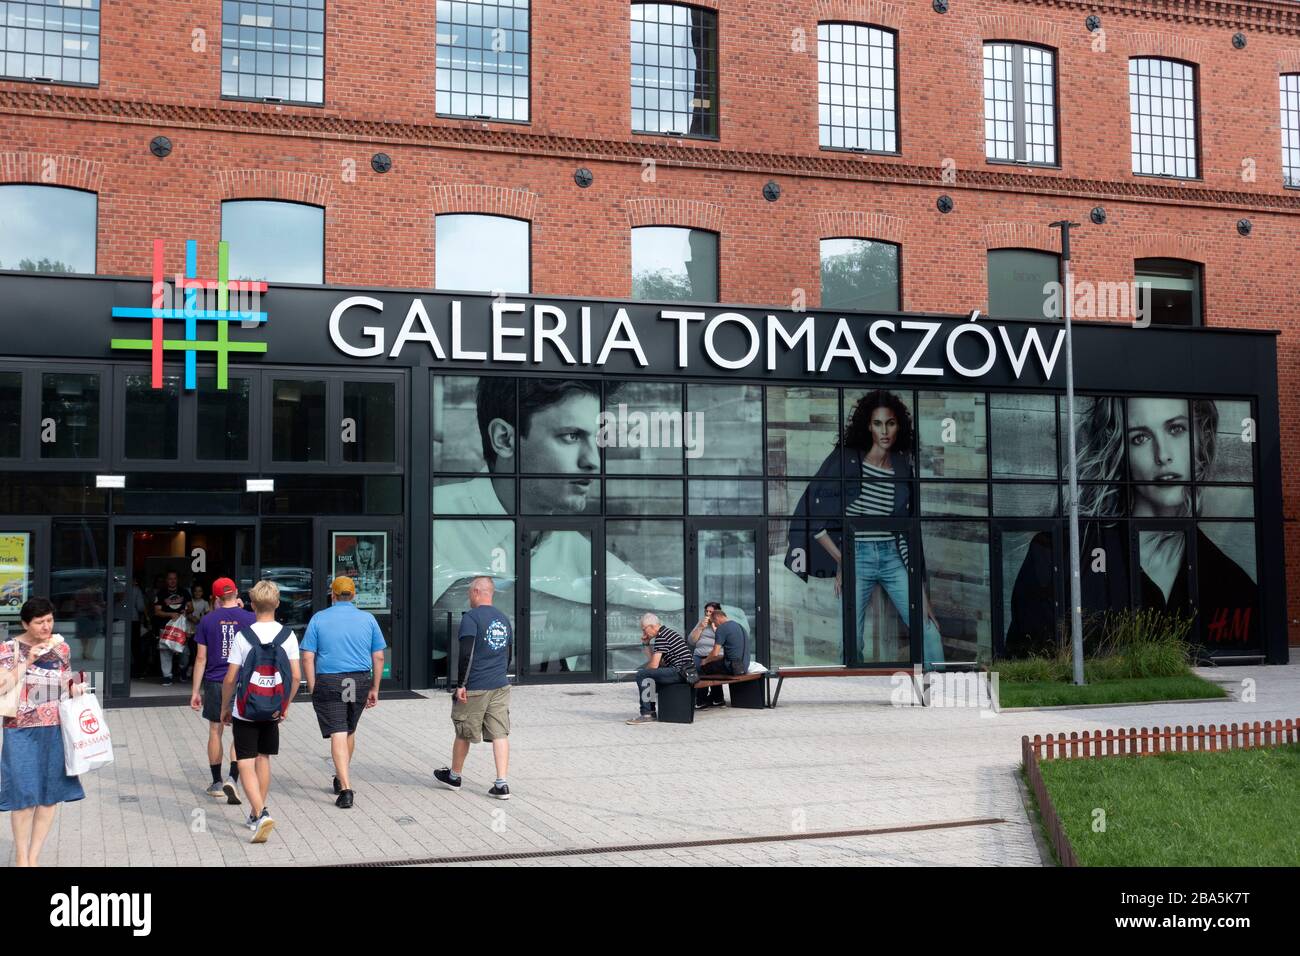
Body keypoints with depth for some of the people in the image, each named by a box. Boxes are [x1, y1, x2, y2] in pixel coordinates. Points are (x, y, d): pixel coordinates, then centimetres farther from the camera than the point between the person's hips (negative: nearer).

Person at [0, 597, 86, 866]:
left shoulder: (61, 647, 5)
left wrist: (75, 687, -6)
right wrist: (27, 661, -21)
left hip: (55, 730, 4)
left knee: (51, 794, 7)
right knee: (24, 795, -2)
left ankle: (34, 858, 19)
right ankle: (22, 859, 13)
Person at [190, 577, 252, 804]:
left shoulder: (207, 620, -1)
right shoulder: (249, 618, -4)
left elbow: (201, 658, 0)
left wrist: (195, 691, 6)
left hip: (214, 683, 1)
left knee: (215, 731, 13)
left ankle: (217, 783, 20)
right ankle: (232, 779, -13)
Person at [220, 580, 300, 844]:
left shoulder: (243, 636, -12)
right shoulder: (287, 635, -4)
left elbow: (230, 678, -10)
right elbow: (296, 676, -4)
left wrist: (225, 707, 5)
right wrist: (285, 705, 10)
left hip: (245, 711, -3)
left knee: (246, 764, -1)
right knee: (263, 758, 19)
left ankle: (261, 814, -19)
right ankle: (257, 815, 27)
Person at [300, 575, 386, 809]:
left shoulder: (319, 619, 1)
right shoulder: (368, 619, 5)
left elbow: (308, 657, -4)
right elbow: (378, 657, 5)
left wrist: (313, 689, 0)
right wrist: (375, 689, 11)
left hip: (329, 682, -3)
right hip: (360, 682, 3)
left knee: (338, 735, -4)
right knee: (349, 731, 20)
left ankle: (346, 789, -14)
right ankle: (341, 779, 35)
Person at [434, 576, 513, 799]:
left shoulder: (471, 618, -11)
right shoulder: (504, 620, 12)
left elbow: (466, 655, -18)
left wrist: (461, 685, -14)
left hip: (474, 688, -6)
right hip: (500, 687, 6)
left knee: (463, 733, 11)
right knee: (500, 734, 2)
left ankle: (454, 776, 28)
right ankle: (501, 784, -4)